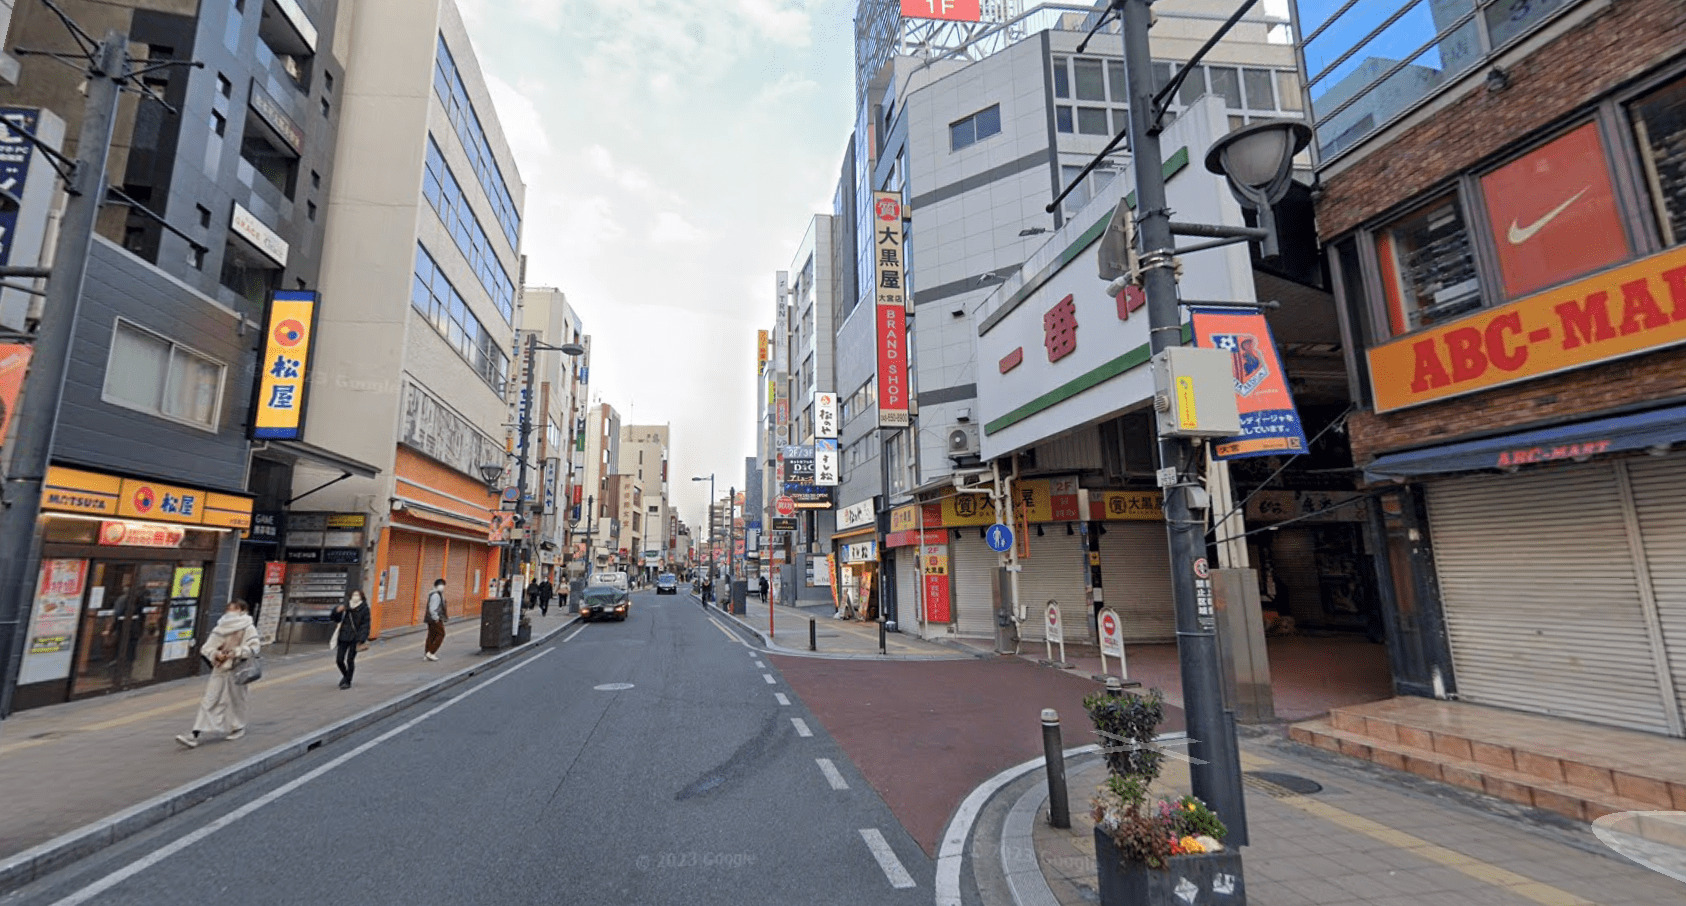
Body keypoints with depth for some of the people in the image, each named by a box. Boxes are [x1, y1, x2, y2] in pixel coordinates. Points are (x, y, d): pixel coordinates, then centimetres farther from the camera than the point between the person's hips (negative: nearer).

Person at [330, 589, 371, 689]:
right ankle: (345, 675, 32)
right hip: (343, 637, 4)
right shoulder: (345, 606, 8)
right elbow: (333, 618, 12)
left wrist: (361, 640, -13)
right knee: (339, 660, 4)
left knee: (350, 660, -3)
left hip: (354, 638, -4)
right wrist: (337, 611, -10)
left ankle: (348, 681, 12)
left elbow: (365, 625, -5)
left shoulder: (364, 609, -3)